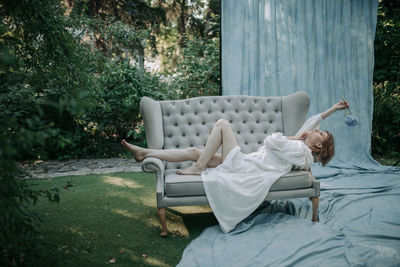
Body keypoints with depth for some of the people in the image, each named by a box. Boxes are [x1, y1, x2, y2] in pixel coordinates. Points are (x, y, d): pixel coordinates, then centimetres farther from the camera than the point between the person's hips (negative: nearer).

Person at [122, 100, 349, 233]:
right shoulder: (299, 144, 20)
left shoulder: (302, 150, -6)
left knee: (222, 123, -9)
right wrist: (332, 110, 37)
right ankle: (145, 154, 4)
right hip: (244, 164, 9)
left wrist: (295, 137, 4)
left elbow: (271, 141, -13)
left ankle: (199, 167, -10)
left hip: (243, 168, -9)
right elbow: (312, 122, 35)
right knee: (194, 151, 3)